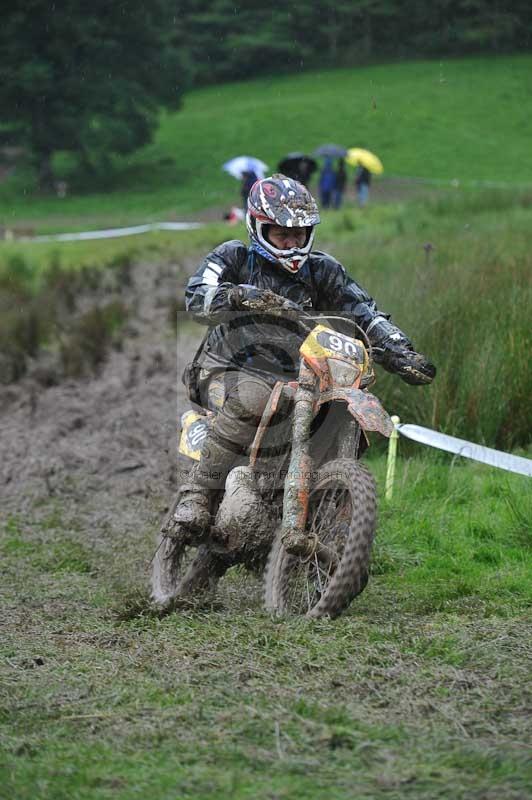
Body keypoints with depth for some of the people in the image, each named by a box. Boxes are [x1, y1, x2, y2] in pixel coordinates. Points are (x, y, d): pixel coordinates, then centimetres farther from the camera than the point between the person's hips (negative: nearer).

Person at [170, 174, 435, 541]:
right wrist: (241, 296, -39)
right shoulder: (234, 257, -1)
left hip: (292, 380, 5)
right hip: (228, 371, -4)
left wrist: (403, 353, -15)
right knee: (251, 398, -38)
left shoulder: (321, 270, 9)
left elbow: (365, 312, 2)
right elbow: (197, 298, -19)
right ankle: (196, 495, -34)